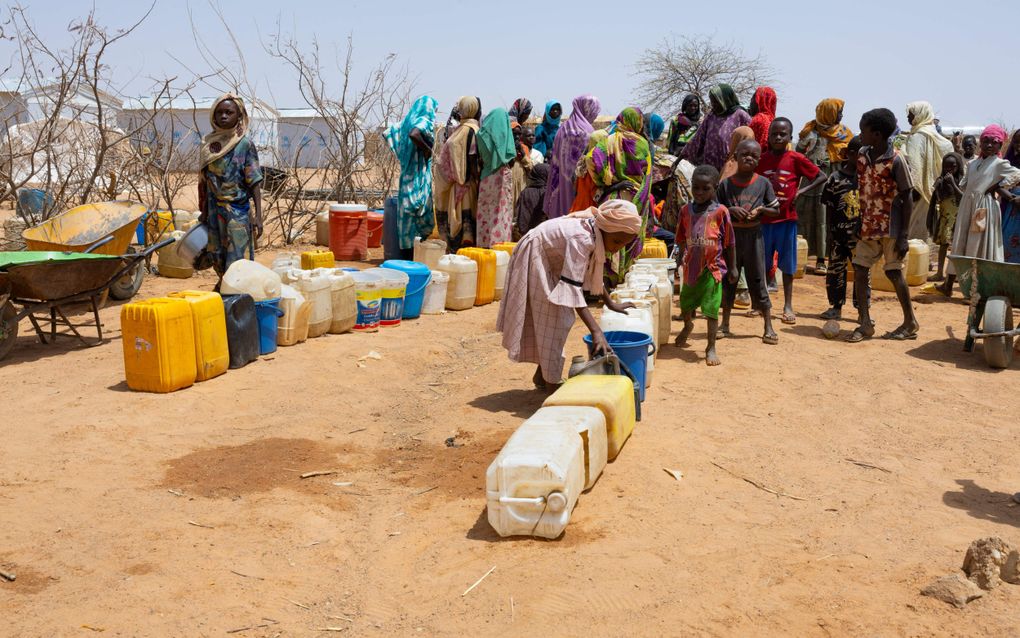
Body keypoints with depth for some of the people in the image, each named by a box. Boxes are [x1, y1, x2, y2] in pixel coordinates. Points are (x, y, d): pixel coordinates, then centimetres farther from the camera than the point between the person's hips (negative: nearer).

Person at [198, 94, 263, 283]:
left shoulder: (245, 145, -7)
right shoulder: (208, 143, 7)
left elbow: (255, 183, -9)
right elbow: (203, 180, 13)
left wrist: (258, 215, -16)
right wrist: (204, 211, 12)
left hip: (238, 212, -5)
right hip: (214, 209, 5)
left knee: (237, 260, -4)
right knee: (217, 257, 11)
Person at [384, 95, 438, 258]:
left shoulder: (408, 121, 14)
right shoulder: (424, 121, -10)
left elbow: (388, 133, 19)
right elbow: (414, 134, -31)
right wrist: (427, 148, -17)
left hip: (407, 175, 8)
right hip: (419, 176, -8)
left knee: (407, 212, 9)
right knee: (421, 214, -4)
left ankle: (406, 253, 13)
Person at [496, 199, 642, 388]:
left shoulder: (596, 234, -8)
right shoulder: (581, 238, -35)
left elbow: (591, 272, 10)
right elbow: (573, 287, -40)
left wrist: (610, 304, 14)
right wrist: (596, 331, -44)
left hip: (548, 262, 9)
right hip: (533, 258, -9)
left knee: (552, 319, 13)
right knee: (551, 318, -10)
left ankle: (542, 376, 24)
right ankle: (550, 382, -4)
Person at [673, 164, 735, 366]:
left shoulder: (720, 211, -9)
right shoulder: (686, 210, 1)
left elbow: (729, 243, -2)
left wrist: (732, 268, 1)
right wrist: (684, 258, 10)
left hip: (712, 268, -4)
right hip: (691, 266, 4)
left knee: (711, 309, -2)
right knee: (685, 303, 21)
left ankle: (711, 348, 9)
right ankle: (687, 326, 52)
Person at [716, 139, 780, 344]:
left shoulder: (763, 183, -2)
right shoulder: (725, 184, -2)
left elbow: (776, 210, 4)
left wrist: (760, 210, -13)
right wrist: (731, 210, -15)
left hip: (753, 236, -1)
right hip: (730, 235, 1)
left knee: (757, 281, 3)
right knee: (728, 279, 9)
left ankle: (768, 327, 11)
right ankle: (725, 325, 21)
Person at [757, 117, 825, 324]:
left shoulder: (796, 159, -5)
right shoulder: (762, 160, 2)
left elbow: (821, 177, 0)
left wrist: (802, 191, -10)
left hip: (786, 218, -2)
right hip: (764, 218, 2)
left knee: (787, 264, 5)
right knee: (762, 262, 8)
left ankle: (788, 306, 14)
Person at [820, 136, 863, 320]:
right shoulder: (835, 178, -1)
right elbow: (829, 208, 2)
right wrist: (830, 231, -2)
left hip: (861, 235, 1)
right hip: (839, 234, 0)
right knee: (835, 270, 7)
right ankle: (836, 306, 19)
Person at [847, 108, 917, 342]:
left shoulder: (896, 160, -14)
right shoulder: (862, 155, 3)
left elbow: (907, 199, -12)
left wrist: (903, 235, -15)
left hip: (890, 227, -6)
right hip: (868, 226, 6)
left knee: (894, 272, 2)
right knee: (860, 270, 1)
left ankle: (910, 323, 17)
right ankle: (865, 323, 8)